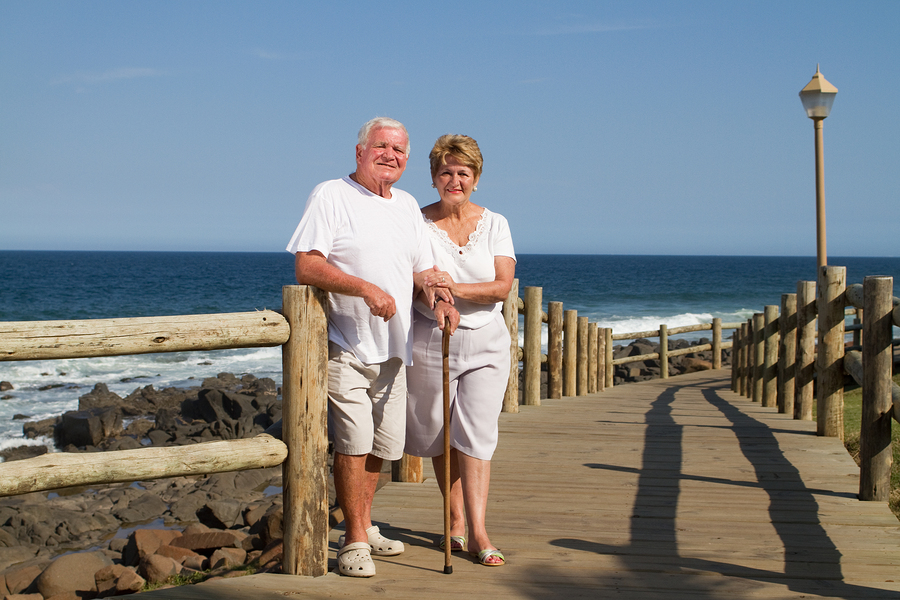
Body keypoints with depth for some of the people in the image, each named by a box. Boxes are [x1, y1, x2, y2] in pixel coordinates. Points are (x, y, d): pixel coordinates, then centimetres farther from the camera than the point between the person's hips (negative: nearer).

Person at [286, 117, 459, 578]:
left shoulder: (407, 206, 16)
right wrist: (365, 288, -24)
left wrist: (438, 298, -3)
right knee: (353, 442, -10)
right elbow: (306, 267, -14)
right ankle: (354, 540, 1)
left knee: (382, 444, 12)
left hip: (394, 347, 6)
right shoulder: (331, 196, -5)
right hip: (345, 345, -6)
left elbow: (422, 270, 19)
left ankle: (365, 528, 28)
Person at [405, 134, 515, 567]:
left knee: (477, 434, -7)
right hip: (429, 340, 0)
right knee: (440, 434, 7)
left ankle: (477, 532, -7)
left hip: (486, 341, 0)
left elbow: (503, 286, -6)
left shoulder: (494, 224, 5)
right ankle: (455, 522, 22)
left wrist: (456, 288, -22)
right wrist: (425, 285, -24)